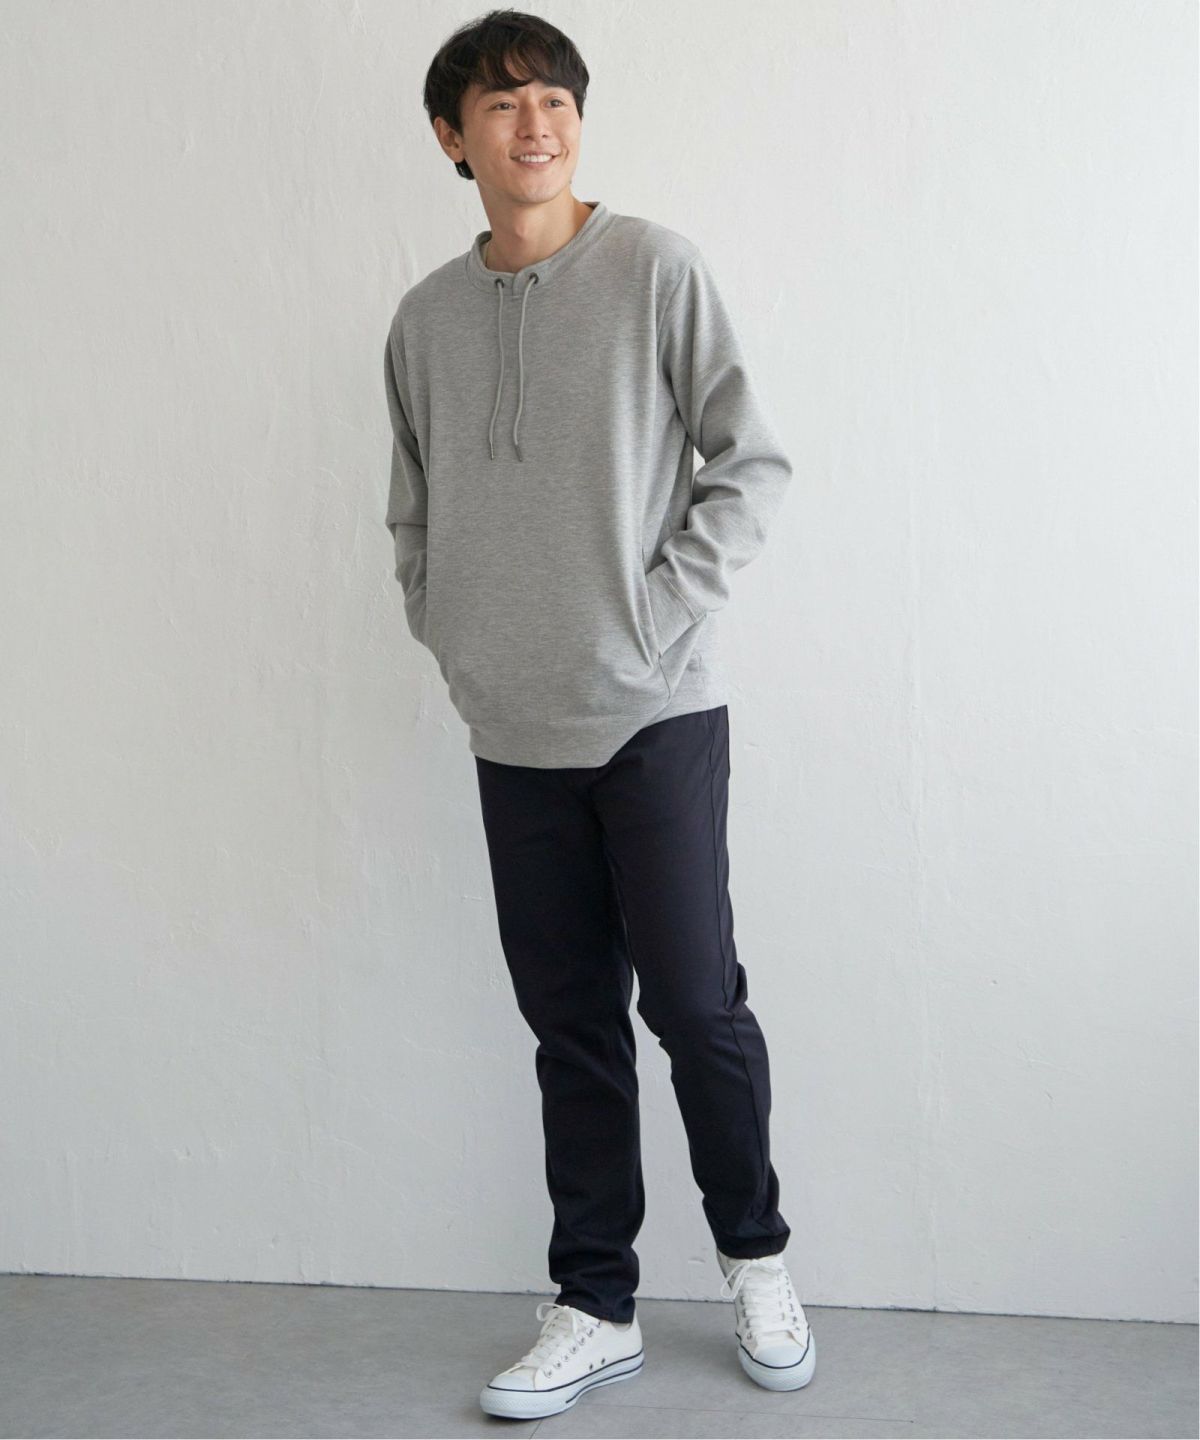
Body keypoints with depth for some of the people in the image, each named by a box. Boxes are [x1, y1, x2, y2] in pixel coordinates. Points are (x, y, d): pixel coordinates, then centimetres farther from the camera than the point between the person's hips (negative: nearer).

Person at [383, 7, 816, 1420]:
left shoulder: (656, 269, -3)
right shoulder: (425, 319, 9)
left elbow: (750, 463, -5)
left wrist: (661, 611, -11)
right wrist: (451, 646, 5)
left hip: (656, 710, -3)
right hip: (512, 728, 4)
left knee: (694, 1001, 0)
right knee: (570, 1022, 9)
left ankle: (755, 1258, 24)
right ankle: (595, 1308, 20)